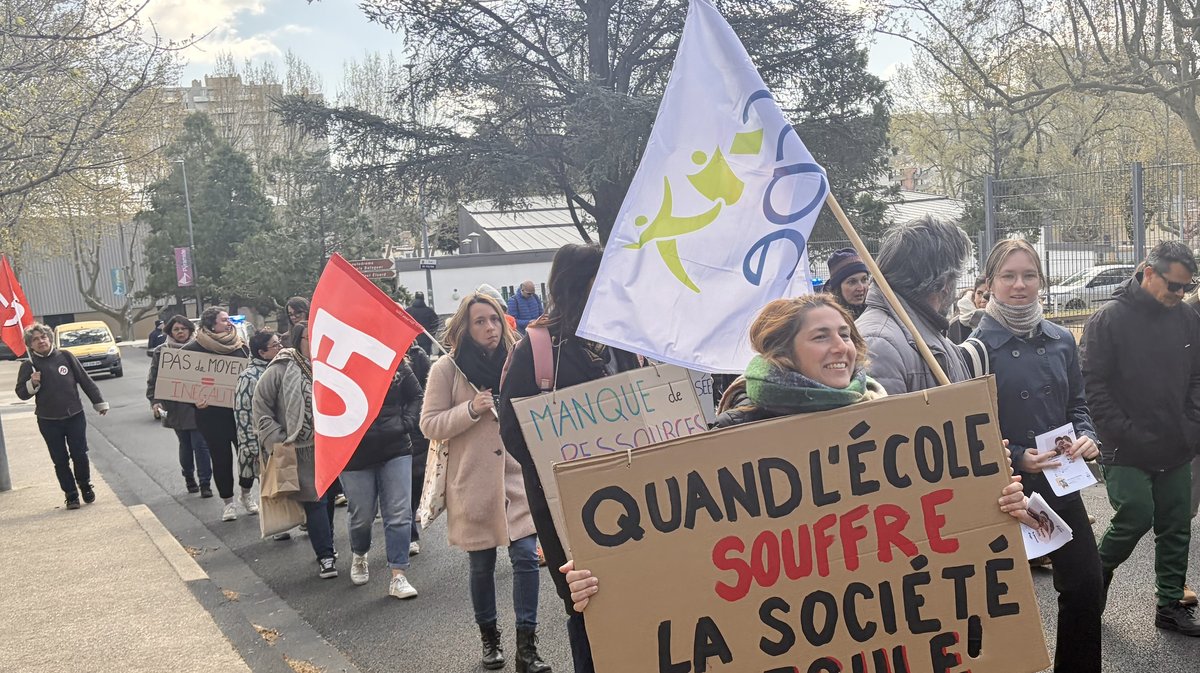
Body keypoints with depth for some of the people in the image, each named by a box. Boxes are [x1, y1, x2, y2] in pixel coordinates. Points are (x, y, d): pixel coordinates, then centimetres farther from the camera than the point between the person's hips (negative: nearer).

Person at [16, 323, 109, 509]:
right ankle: (71, 495, 16)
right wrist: (32, 384, -20)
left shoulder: (65, 356, -1)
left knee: (80, 455, 3)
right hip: (49, 422, 0)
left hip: (75, 416, 0)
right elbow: (21, 393, 1)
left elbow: (85, 380, 3)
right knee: (60, 461, 5)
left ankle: (86, 486, 26)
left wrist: (99, 402, 5)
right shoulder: (28, 366, -2)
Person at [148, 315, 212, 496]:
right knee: (185, 444, 14)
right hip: (175, 407, 1)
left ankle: (205, 483, 3)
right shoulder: (161, 352, 4)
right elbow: (153, 379, 5)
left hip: (197, 406, -1)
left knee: (200, 444, -5)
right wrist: (154, 400, -6)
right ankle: (189, 478, 31)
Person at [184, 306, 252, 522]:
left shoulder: (240, 345, 6)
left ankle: (246, 494, 25)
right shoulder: (195, 348, -6)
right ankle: (228, 502, 18)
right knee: (221, 457, 5)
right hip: (211, 412, -3)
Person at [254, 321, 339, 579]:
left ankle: (326, 546, 31)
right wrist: (277, 439, -9)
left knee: (329, 498, 13)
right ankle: (326, 556, 4)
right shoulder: (280, 370, -8)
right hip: (301, 450, -4)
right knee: (315, 500, -4)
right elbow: (260, 405, -4)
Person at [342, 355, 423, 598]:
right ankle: (359, 556, 43)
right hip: (356, 456, -2)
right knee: (362, 516, 12)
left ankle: (398, 576, 4)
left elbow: (415, 395, 9)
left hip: (395, 449, 2)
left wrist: (407, 423, -4)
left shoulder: (396, 362, 0)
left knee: (399, 514, -2)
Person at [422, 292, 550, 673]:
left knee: (526, 557, -4)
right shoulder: (447, 369, -6)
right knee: (481, 565, 10)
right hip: (474, 481, -2)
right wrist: (471, 409, -19)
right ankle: (489, 638, 31)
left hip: (516, 477, 2)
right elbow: (430, 425, -6)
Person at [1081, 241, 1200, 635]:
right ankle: (1094, 581, 16)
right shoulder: (1109, 320, -10)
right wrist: (1124, 433, -15)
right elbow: (1094, 384, -13)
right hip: (1126, 453, -5)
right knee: (1135, 519, -10)